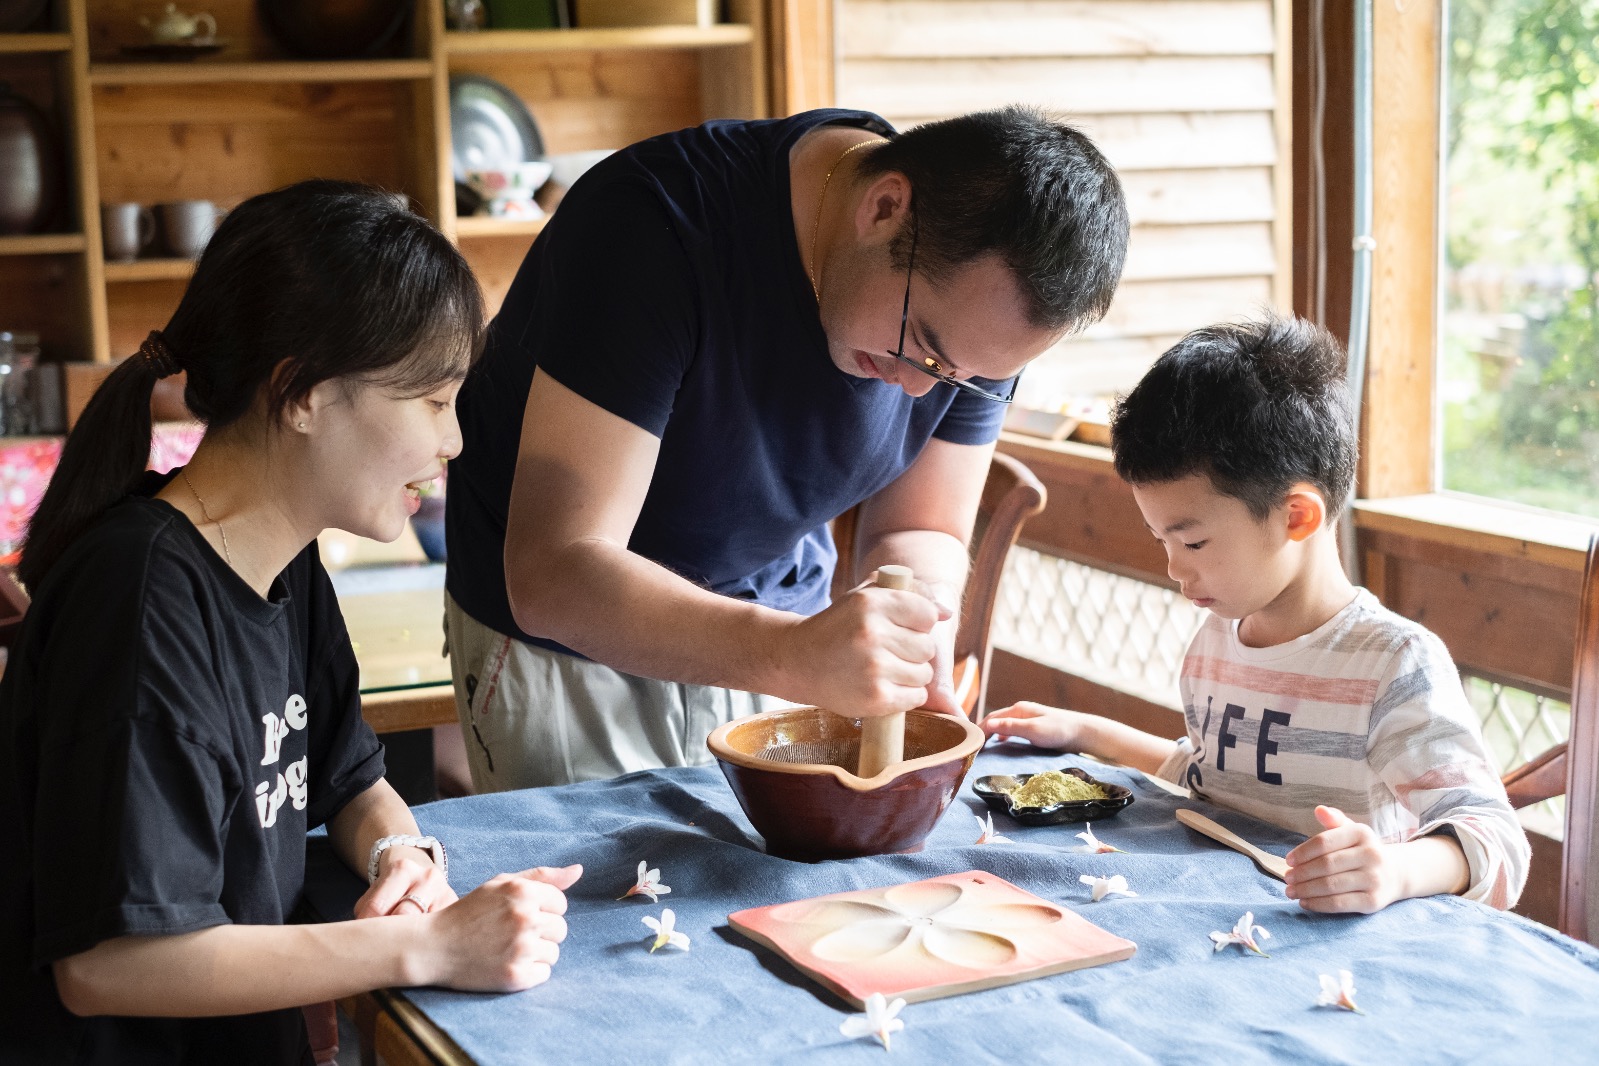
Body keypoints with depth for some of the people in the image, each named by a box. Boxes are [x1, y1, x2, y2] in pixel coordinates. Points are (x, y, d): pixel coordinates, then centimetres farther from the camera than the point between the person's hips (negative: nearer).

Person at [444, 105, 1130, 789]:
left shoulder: (978, 301, -17)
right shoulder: (651, 226, -34)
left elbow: (920, 532, -5)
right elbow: (553, 578, -37)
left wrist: (914, 640, -28)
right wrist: (791, 657, -51)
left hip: (774, 620, 4)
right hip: (562, 644, -4)